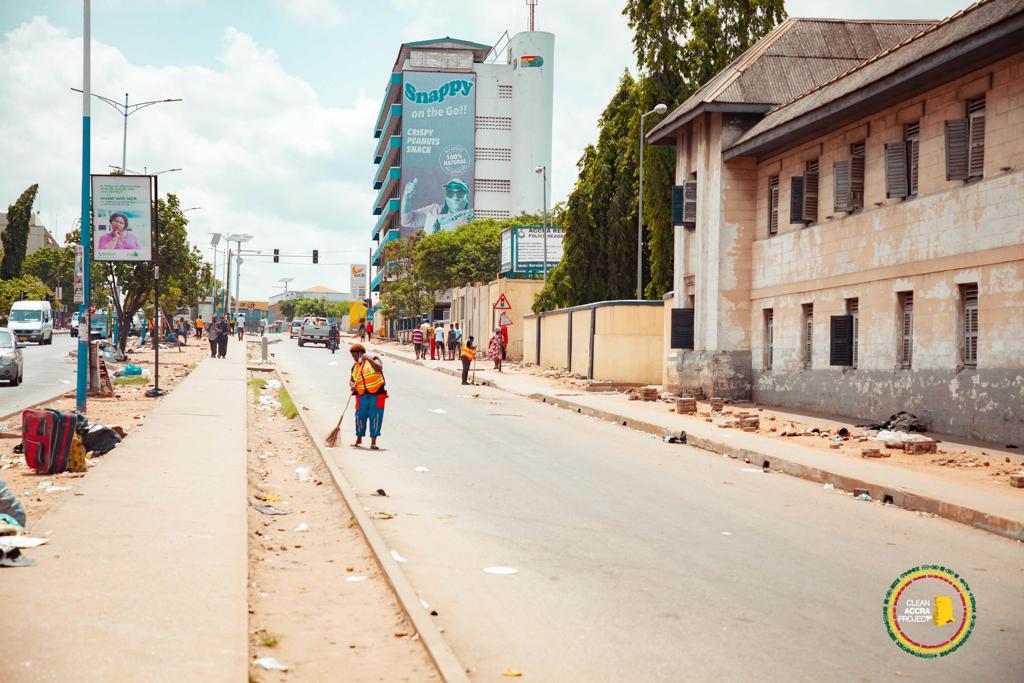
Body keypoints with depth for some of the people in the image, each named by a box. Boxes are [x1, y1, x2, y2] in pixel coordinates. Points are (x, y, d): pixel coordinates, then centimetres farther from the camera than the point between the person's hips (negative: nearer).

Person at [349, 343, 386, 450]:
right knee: (360, 416, 5)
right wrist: (352, 385, -2)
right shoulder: (355, 367, 13)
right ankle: (359, 439, 26)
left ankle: (373, 442, 3)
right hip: (362, 396, 4)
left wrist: (369, 359, -27)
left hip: (376, 395, -4)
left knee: (375, 417, -4)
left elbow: (379, 368, -19)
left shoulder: (374, 359, 0)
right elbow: (351, 380, 20)